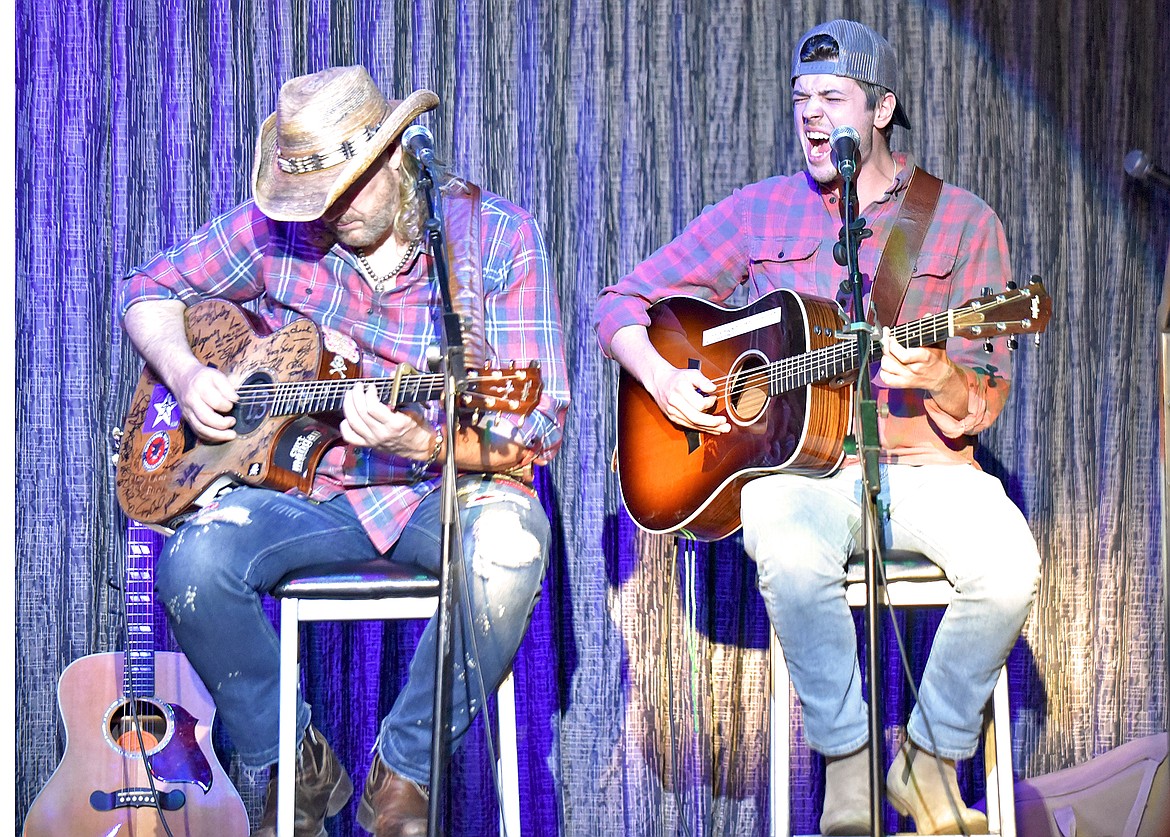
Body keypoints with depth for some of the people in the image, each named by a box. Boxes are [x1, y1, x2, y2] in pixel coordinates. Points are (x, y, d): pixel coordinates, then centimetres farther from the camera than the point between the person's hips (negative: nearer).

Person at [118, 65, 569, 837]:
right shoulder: (276, 228, 0)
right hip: (312, 481, 2)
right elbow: (149, 290, 16)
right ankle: (294, 764, 0)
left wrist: (425, 443, -30)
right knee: (196, 562, -27)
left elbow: (540, 427, -11)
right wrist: (185, 374, -6)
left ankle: (404, 771, -12)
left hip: (450, 487, -2)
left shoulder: (496, 237, -8)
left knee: (509, 545, -37)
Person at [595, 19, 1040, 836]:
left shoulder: (962, 221, 6)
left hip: (921, 460, 1)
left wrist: (942, 381, -21)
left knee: (1010, 566, -29)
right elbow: (624, 302, 11)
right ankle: (848, 760, -9)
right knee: (792, 558, -34)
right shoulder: (759, 211, 10)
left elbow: (983, 405, 3)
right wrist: (662, 379, -8)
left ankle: (932, 756, -2)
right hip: (792, 458, 0)